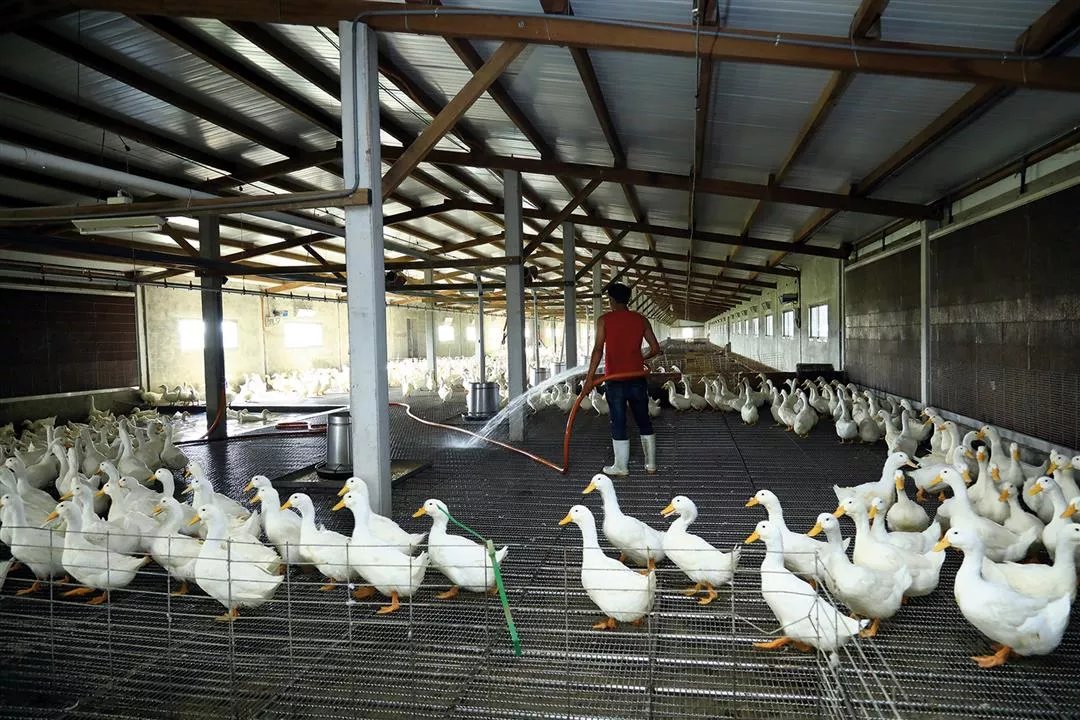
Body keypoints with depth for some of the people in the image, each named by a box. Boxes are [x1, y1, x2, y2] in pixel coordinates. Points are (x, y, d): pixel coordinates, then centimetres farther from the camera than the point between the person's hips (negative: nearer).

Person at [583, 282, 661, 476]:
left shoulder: (604, 320, -4)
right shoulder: (641, 320, 5)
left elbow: (598, 349, -14)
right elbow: (655, 349, 5)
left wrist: (590, 377, -13)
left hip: (615, 380, -3)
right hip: (637, 379, 3)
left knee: (618, 424, 5)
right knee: (644, 421, 14)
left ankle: (621, 466, 10)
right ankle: (651, 464, 19)